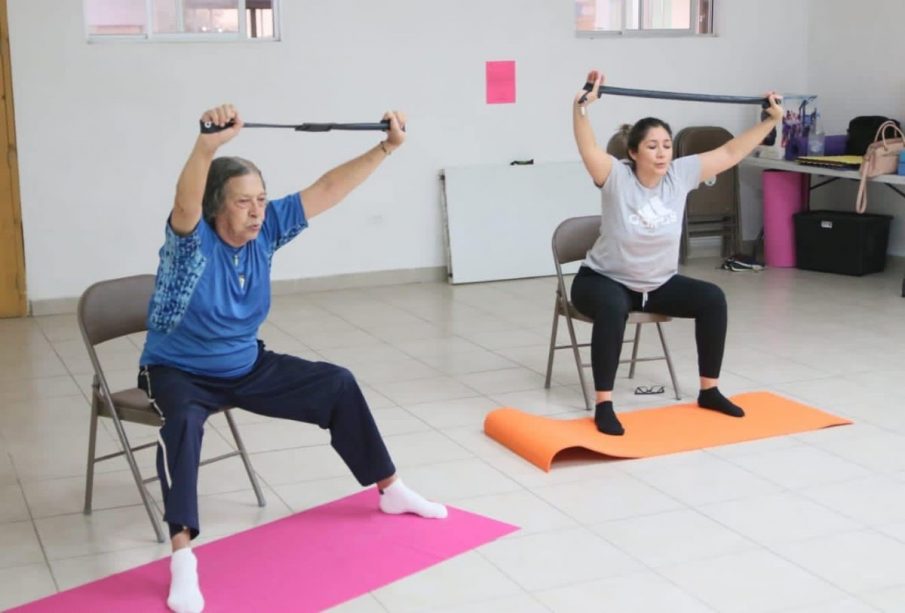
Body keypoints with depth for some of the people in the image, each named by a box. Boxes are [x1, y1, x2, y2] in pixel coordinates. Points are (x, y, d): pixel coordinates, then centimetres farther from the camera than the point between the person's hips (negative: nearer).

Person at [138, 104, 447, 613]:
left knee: (338, 385, 5)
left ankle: (390, 490, 21)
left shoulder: (267, 229, -11)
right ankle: (183, 555, -42)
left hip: (247, 366, 6)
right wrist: (208, 145, -70)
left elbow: (326, 190, -10)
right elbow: (186, 203, -50)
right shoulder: (192, 238, -26)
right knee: (183, 422, -40)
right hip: (180, 371, -6)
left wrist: (386, 147, -16)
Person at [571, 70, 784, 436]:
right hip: (603, 280, -5)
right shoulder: (617, 178, -22)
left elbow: (731, 152, -7)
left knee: (712, 298, -14)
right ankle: (603, 404, -33)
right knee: (613, 307, -39)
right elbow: (588, 148, -40)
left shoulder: (681, 174, -10)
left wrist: (771, 120, -13)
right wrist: (582, 106, -56)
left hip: (659, 284, 5)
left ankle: (709, 390, 0)